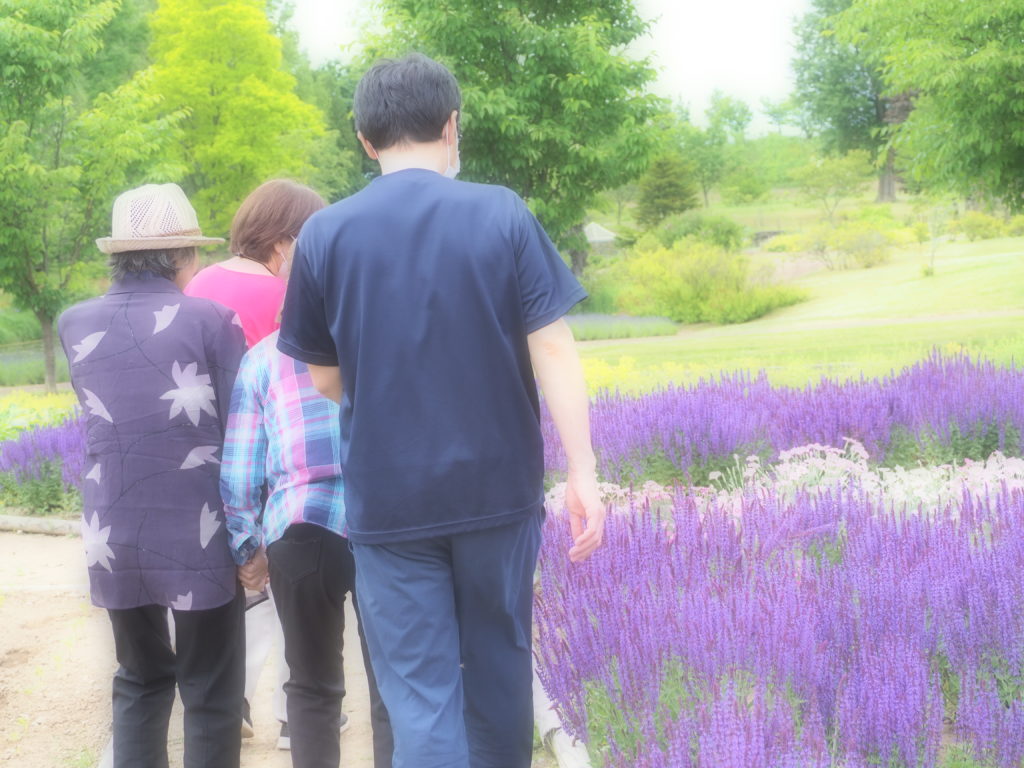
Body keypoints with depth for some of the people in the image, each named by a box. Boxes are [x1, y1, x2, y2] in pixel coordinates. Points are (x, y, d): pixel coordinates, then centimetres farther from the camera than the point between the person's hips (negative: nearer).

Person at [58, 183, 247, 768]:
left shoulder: (76, 325, 4)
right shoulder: (212, 321, -8)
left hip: (113, 540, 4)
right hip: (197, 539, -4)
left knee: (141, 682, 21)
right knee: (212, 696, 8)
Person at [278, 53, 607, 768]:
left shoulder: (324, 234, -2)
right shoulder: (503, 213, -5)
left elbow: (327, 380, 6)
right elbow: (554, 349, -8)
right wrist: (583, 470, -5)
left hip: (386, 499, 0)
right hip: (499, 487, 1)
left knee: (418, 693, 3)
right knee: (498, 668, 18)